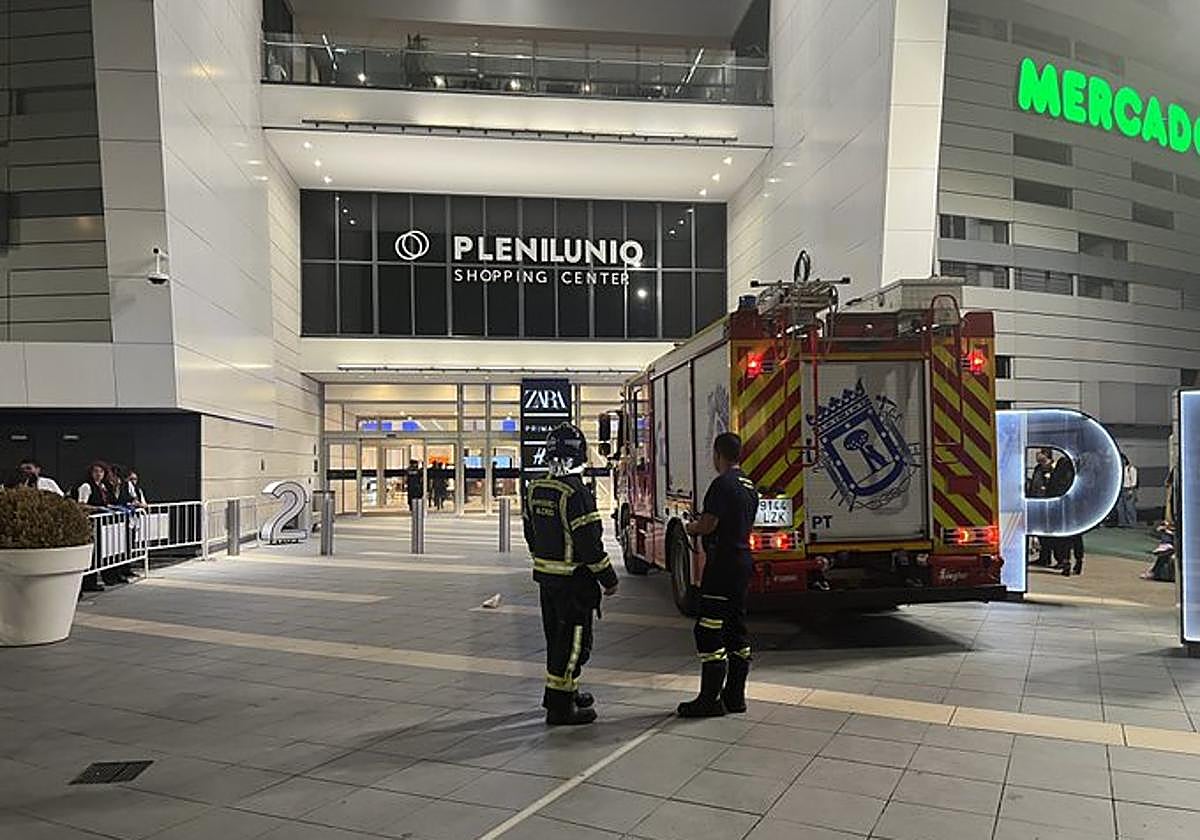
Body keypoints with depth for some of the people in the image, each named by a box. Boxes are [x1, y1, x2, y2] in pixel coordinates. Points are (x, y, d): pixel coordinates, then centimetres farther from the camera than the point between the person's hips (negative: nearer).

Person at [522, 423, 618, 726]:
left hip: (545, 576, 8)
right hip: (574, 580, -8)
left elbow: (530, 533, 14)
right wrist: (609, 578, -10)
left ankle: (564, 690, 34)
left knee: (557, 635, 20)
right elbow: (589, 544, -21)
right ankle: (560, 706, 4)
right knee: (574, 641, 0)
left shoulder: (535, 489, 5)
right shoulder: (576, 495, -22)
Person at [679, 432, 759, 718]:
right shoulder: (749, 486, 15)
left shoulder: (722, 484, -15)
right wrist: (701, 524, 22)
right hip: (743, 561, 10)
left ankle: (710, 699, -3)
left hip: (723, 563, -10)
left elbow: (708, 524, -20)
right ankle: (735, 696, 19)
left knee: (710, 631, -5)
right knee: (736, 628, 13)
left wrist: (691, 528, 2)